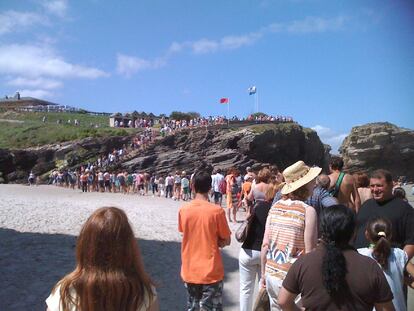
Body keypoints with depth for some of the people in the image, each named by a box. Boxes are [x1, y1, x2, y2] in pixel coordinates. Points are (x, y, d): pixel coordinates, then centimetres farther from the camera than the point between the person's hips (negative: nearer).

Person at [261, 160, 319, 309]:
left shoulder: (275, 206, 1)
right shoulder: (308, 211, -13)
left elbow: (265, 245, 3)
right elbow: (309, 252, -14)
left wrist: (264, 273, 13)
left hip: (272, 273, 5)